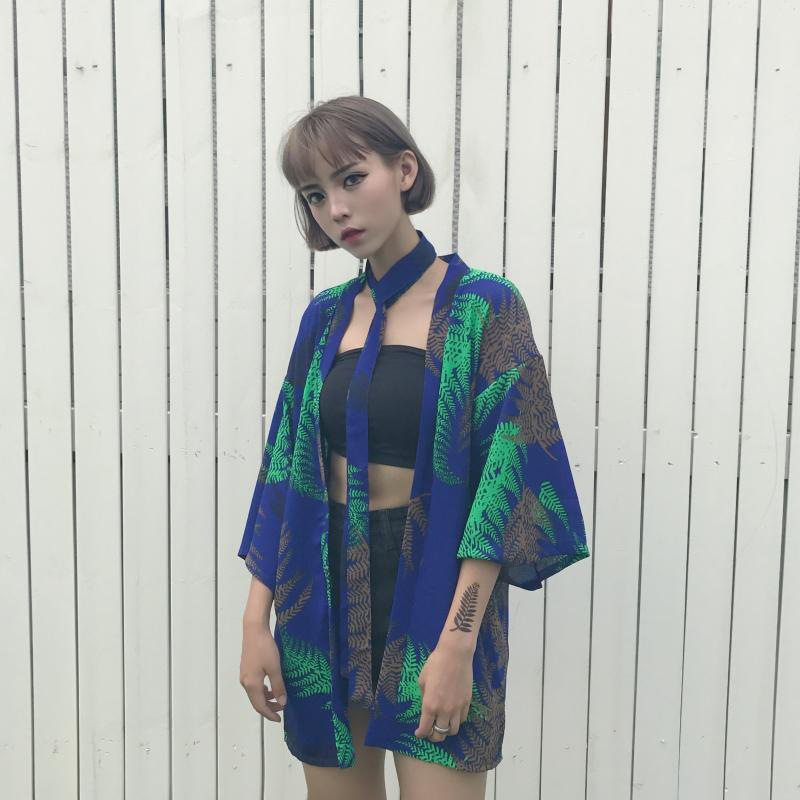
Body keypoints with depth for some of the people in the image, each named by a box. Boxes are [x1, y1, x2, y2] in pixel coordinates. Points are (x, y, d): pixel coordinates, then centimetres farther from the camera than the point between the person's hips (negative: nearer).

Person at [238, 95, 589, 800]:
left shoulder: (484, 306, -8)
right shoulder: (326, 317, 6)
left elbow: (506, 482, -13)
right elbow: (285, 472, 7)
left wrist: (458, 641, -18)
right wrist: (256, 620, 1)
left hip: (434, 587, -4)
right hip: (326, 587, 5)